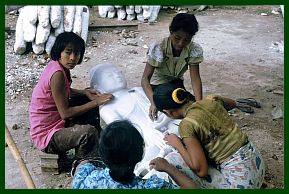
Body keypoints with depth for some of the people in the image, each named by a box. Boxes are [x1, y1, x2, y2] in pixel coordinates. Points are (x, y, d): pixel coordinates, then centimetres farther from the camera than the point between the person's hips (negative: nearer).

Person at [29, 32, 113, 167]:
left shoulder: (58, 66, -1)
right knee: (89, 132, -31)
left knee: (88, 100, 14)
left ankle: (96, 144, 24)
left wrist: (84, 92, -1)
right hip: (46, 135, -10)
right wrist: (96, 102, -19)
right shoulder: (57, 74, -27)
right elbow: (65, 113, -25)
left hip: (55, 120, 10)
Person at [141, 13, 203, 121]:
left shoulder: (195, 50, -23)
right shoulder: (158, 48, -33)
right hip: (157, 84, -3)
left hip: (176, 82, 3)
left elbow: (195, 79, -25)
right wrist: (153, 102, -51)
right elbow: (145, 78, -35)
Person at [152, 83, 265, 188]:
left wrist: (177, 144, -4)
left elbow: (201, 170, -15)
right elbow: (233, 103, 26)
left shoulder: (187, 125, -17)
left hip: (240, 179, -7)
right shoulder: (211, 99, 1)